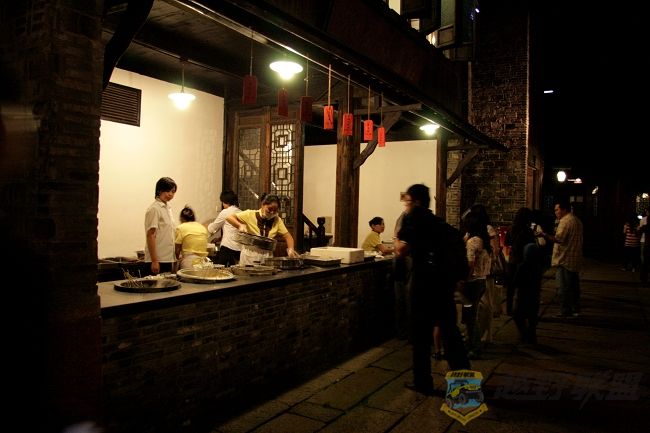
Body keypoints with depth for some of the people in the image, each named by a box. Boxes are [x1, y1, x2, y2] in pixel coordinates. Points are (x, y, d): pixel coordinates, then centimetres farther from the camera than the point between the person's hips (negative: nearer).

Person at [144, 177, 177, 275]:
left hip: (168, 259, 8)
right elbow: (150, 235, -15)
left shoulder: (168, 208, 14)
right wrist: (154, 261, -19)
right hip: (158, 260, -8)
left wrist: (174, 261, 15)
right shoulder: (154, 209, -10)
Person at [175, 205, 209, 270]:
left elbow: (177, 250, 3)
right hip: (203, 261, 4)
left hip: (189, 262, -4)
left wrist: (178, 257, 22)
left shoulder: (181, 228, 2)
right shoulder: (203, 227, 13)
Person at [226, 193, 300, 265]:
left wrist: (290, 248, -17)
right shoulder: (251, 214, -6)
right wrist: (240, 225, -23)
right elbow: (229, 218, -6)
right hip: (250, 254, -2)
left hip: (267, 256, 3)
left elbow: (287, 235, 1)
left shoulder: (277, 220, 2)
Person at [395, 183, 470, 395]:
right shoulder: (438, 221, 16)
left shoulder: (412, 218, -5)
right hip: (444, 278, 6)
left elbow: (402, 250, -13)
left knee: (421, 332, 5)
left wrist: (396, 240, 7)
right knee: (450, 329, 15)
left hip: (424, 280, -6)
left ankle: (423, 382, 13)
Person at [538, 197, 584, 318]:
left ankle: (565, 312, -3)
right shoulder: (577, 220, 16)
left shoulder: (565, 221, -15)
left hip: (565, 260, -10)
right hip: (575, 259, 10)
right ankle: (575, 310, 22)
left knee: (563, 287, -5)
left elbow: (559, 239, -26)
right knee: (574, 286, 15)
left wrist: (544, 235, -25)